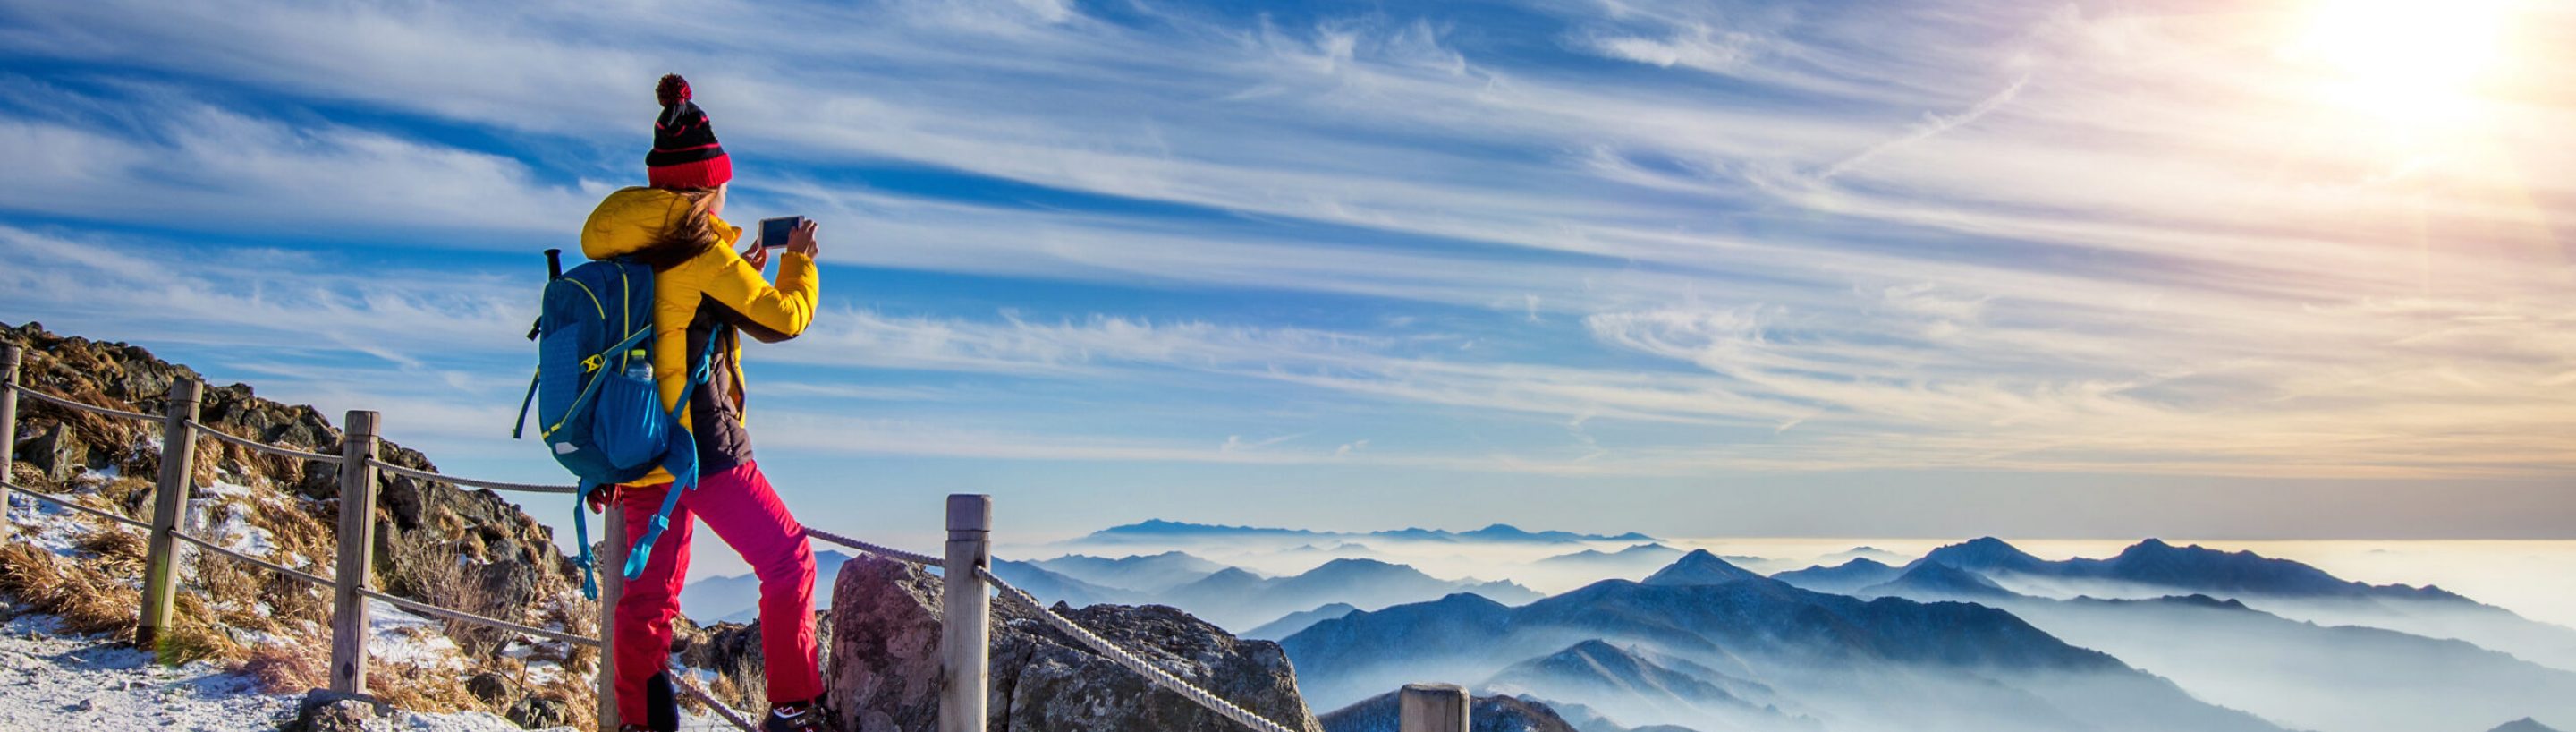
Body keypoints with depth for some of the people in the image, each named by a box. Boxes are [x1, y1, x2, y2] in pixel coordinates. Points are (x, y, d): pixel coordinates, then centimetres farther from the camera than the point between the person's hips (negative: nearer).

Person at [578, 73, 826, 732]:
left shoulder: (624, 253, 10)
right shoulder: (701, 253, -13)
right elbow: (781, 319, -5)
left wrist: (745, 272, 27)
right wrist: (799, 263, 12)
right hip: (700, 445, -8)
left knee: (649, 591, 16)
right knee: (787, 559, 4)